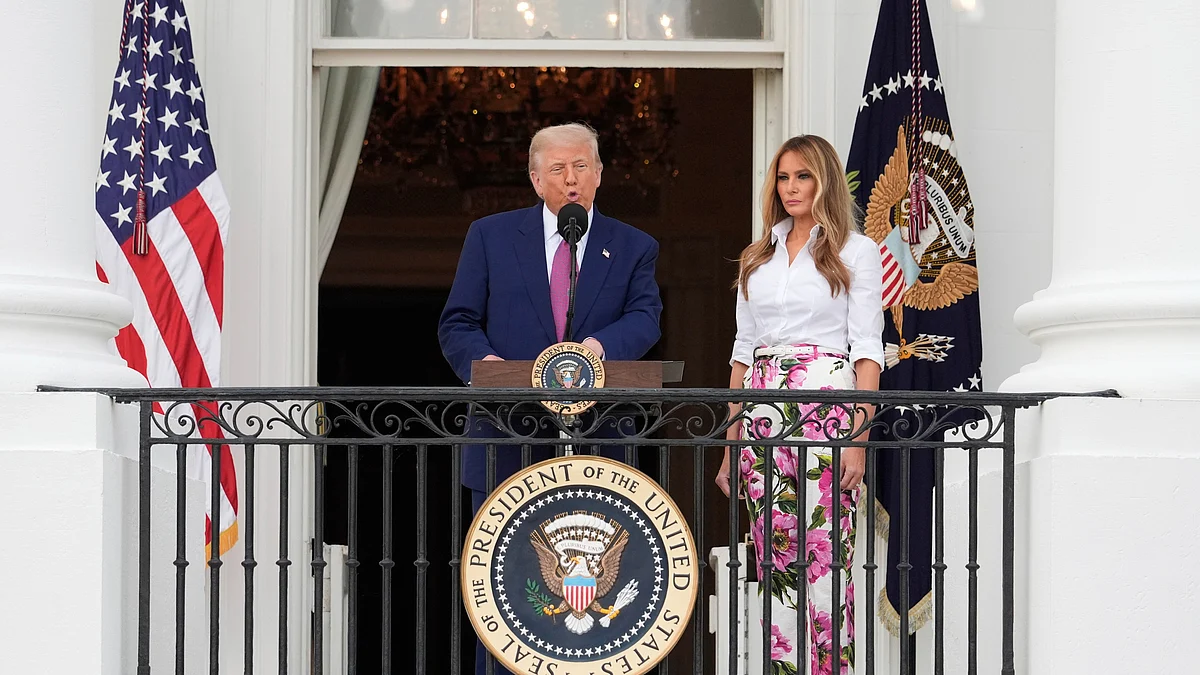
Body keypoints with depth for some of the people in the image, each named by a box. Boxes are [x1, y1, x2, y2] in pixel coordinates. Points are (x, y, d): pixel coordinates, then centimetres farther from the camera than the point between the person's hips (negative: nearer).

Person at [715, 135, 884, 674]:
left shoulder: (856, 252, 3)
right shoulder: (758, 257, 17)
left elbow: (866, 349, -3)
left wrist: (859, 436, -13)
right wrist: (731, 443, 11)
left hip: (826, 411, -5)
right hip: (763, 416, 5)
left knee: (825, 559, -9)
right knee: (774, 560, 2)